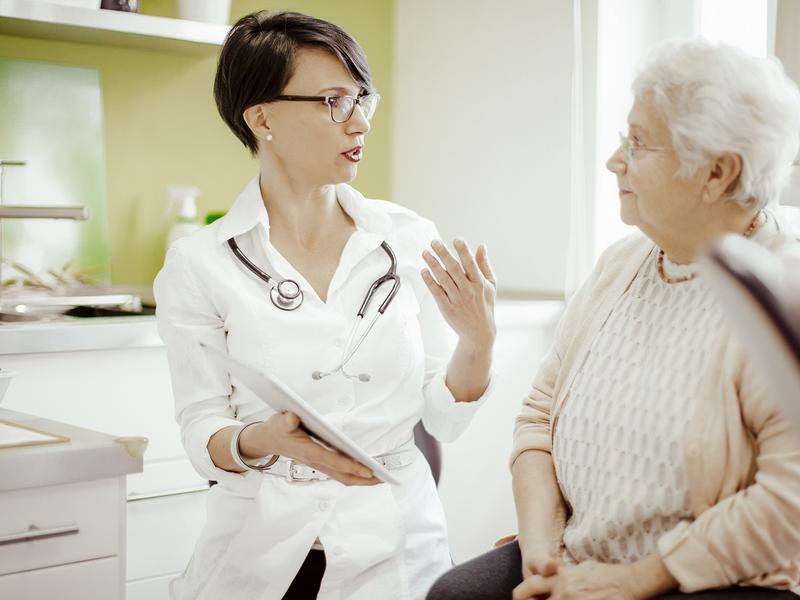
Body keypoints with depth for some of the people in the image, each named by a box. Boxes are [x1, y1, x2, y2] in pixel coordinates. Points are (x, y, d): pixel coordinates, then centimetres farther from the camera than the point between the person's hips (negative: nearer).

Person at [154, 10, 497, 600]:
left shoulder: (409, 239, -1)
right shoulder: (199, 264, -6)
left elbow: (444, 419, 2)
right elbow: (204, 439, -4)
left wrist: (476, 339, -17)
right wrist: (265, 439, -24)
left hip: (395, 546, 2)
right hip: (262, 549, -1)